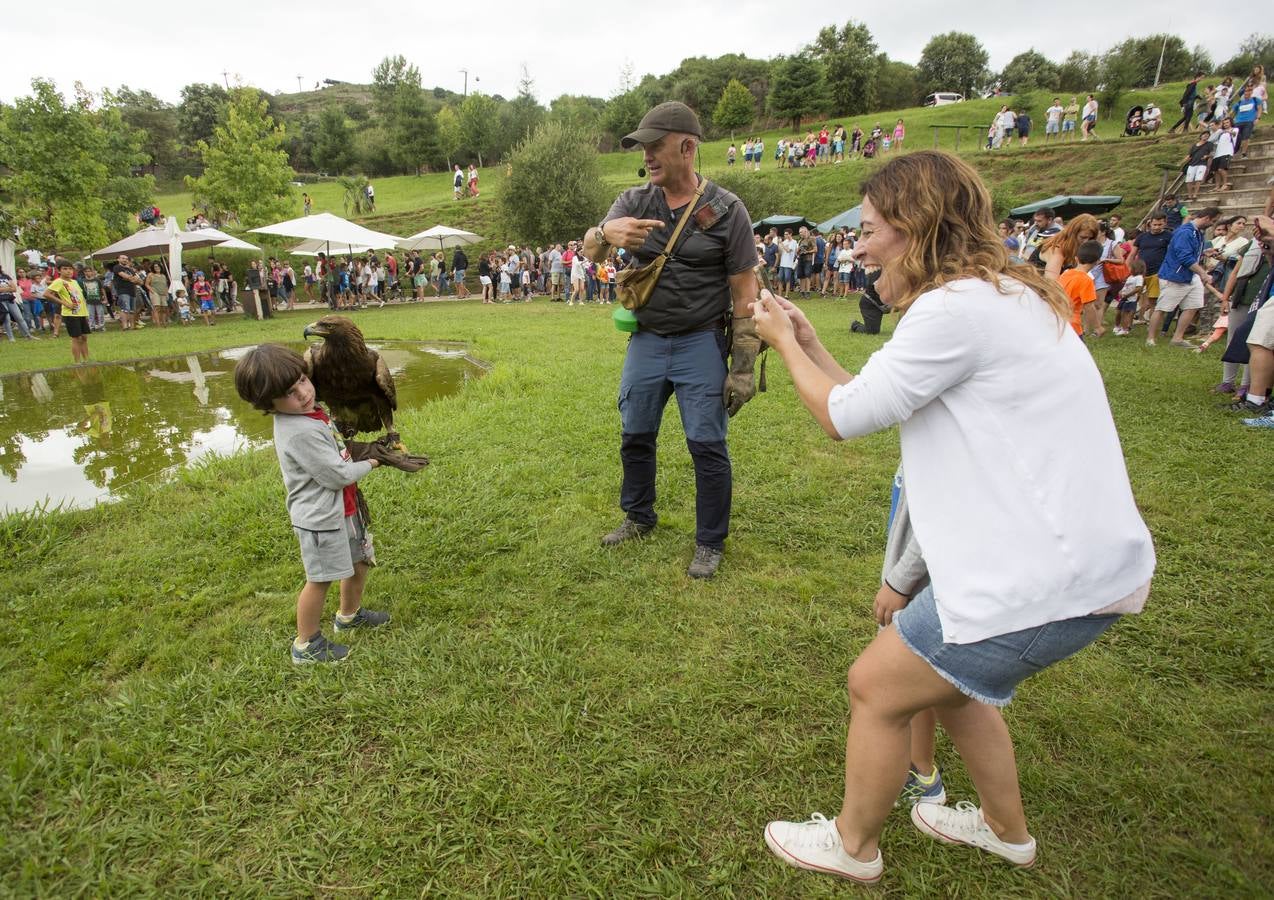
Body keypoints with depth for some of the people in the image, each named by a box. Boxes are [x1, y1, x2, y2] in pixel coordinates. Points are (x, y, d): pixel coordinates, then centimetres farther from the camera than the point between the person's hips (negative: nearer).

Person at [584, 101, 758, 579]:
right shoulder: (634, 202, 4)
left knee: (707, 445, -1)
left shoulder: (726, 210, -6)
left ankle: (710, 542, 17)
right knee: (635, 436, 13)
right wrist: (606, 232, -36)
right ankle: (638, 517, 36)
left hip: (701, 344, -4)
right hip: (646, 340, 4)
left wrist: (743, 366, -10)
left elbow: (745, 293, -6)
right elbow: (590, 251, -11)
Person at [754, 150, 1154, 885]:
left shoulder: (956, 307, -20)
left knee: (876, 687, 5)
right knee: (949, 673, 27)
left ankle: (853, 846, 30)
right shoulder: (997, 296, 13)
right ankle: (1007, 829, 48)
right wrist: (810, 343, 13)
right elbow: (875, 402, 14)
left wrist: (786, 345, 2)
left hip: (1049, 575, -10)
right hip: (1079, 556, 10)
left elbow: (846, 417, -13)